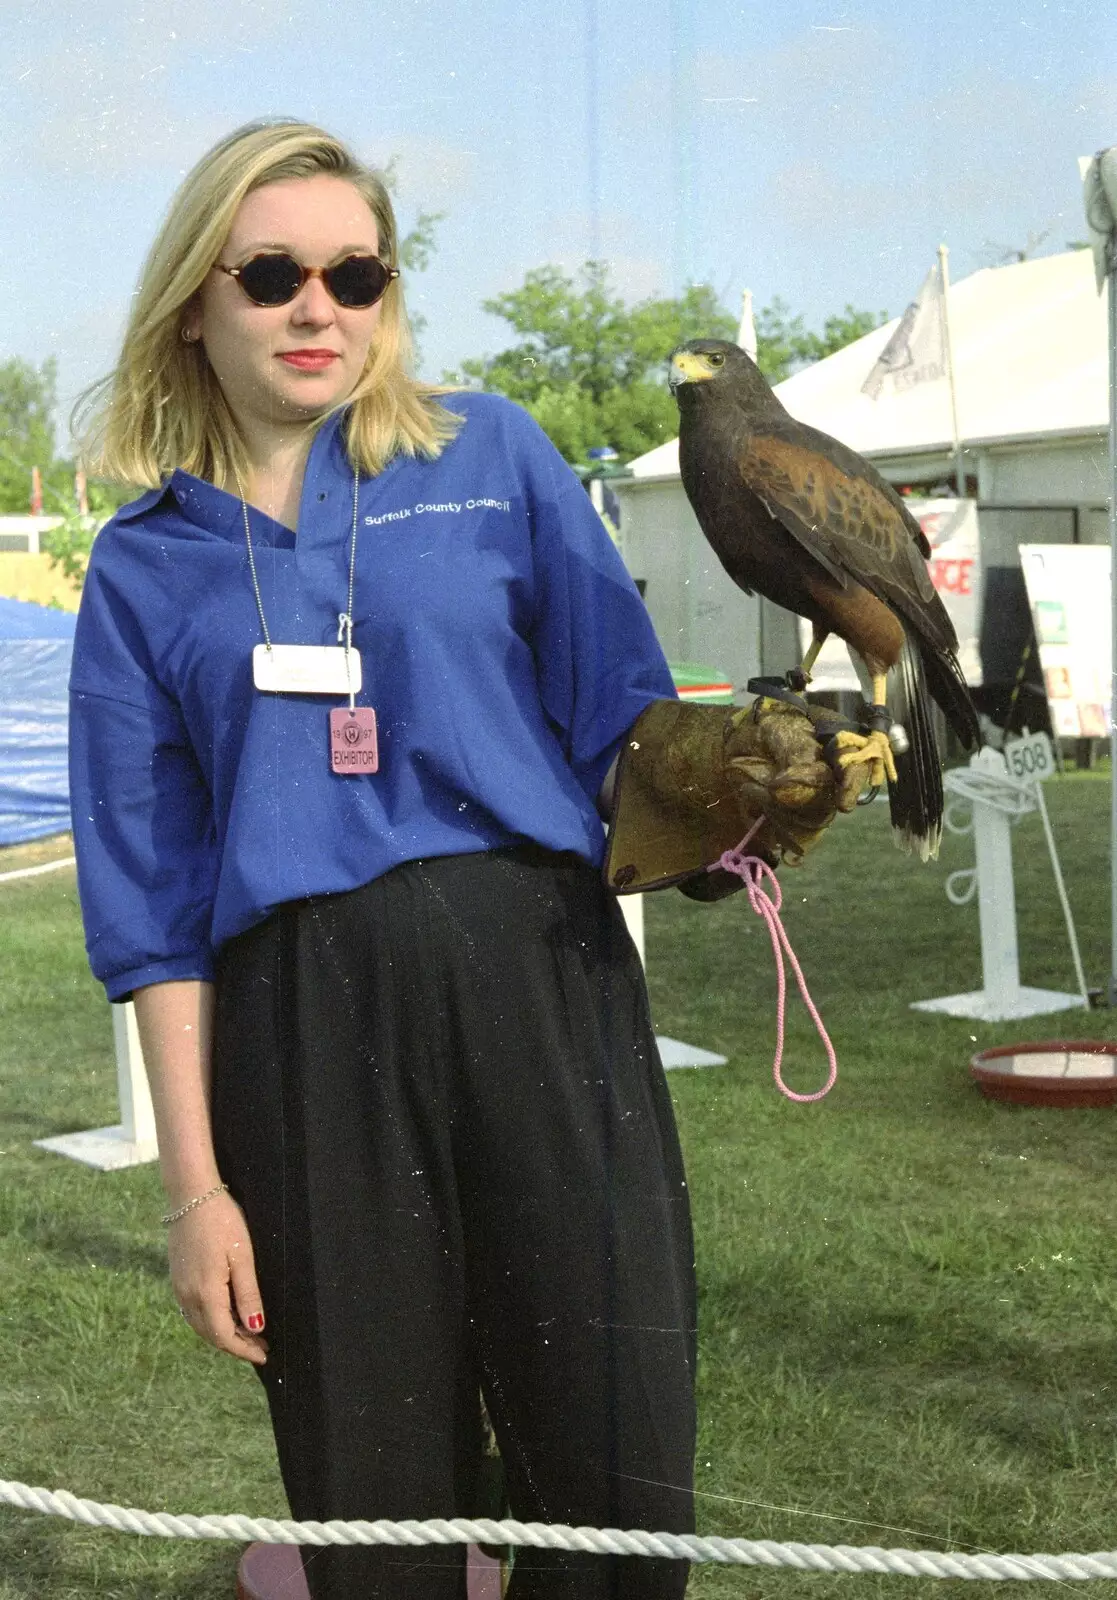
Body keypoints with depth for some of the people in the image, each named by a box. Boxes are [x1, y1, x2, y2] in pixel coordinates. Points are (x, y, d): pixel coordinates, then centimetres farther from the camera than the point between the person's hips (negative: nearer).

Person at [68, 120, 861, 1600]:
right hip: (302, 1030, 1)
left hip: (540, 978, 0)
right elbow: (155, 902, 7)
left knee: (620, 1478, -1)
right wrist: (196, 1184, 2)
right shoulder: (147, 564, 10)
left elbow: (627, 727, 6)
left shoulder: (492, 454, 8)